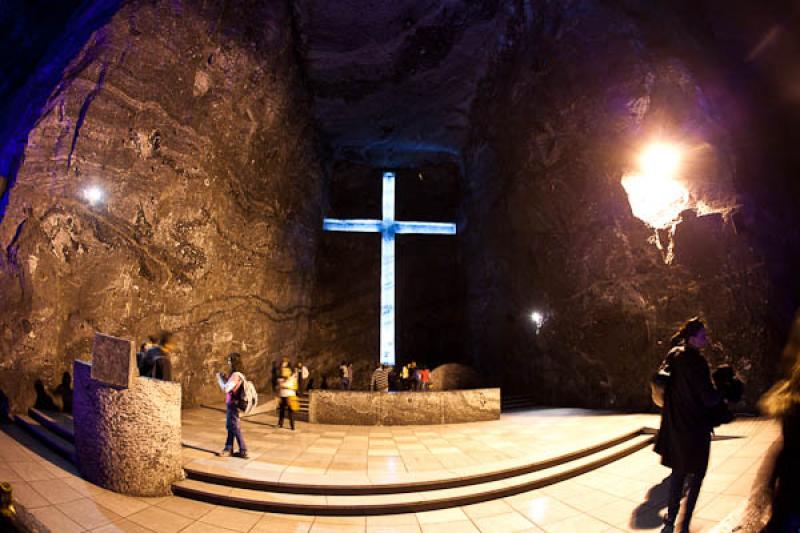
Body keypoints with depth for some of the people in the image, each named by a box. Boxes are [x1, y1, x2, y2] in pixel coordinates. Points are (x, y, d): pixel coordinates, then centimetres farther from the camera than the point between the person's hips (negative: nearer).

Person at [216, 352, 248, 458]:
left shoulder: (236, 375, -21)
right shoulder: (236, 374, 10)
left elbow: (225, 389, -23)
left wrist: (219, 379, -9)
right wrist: (225, 378, 10)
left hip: (233, 404, -9)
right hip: (231, 404, 9)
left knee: (235, 428, -1)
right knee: (230, 427, 17)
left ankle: (243, 451, 7)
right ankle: (228, 449, 27)